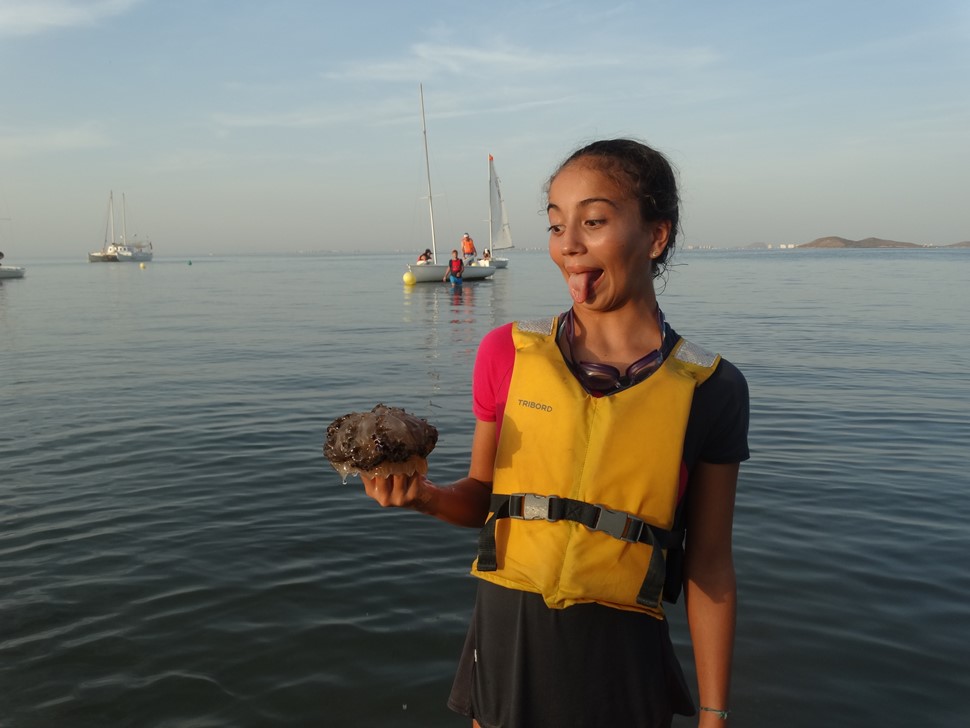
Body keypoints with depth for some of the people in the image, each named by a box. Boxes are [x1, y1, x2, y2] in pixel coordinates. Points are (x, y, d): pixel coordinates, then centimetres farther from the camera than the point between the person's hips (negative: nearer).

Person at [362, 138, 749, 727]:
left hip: (622, 657, -1)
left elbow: (710, 566, -3)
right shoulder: (509, 353, -5)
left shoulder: (707, 389, -8)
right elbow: (483, 498, 6)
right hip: (509, 640, 2)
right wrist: (425, 494, -15)